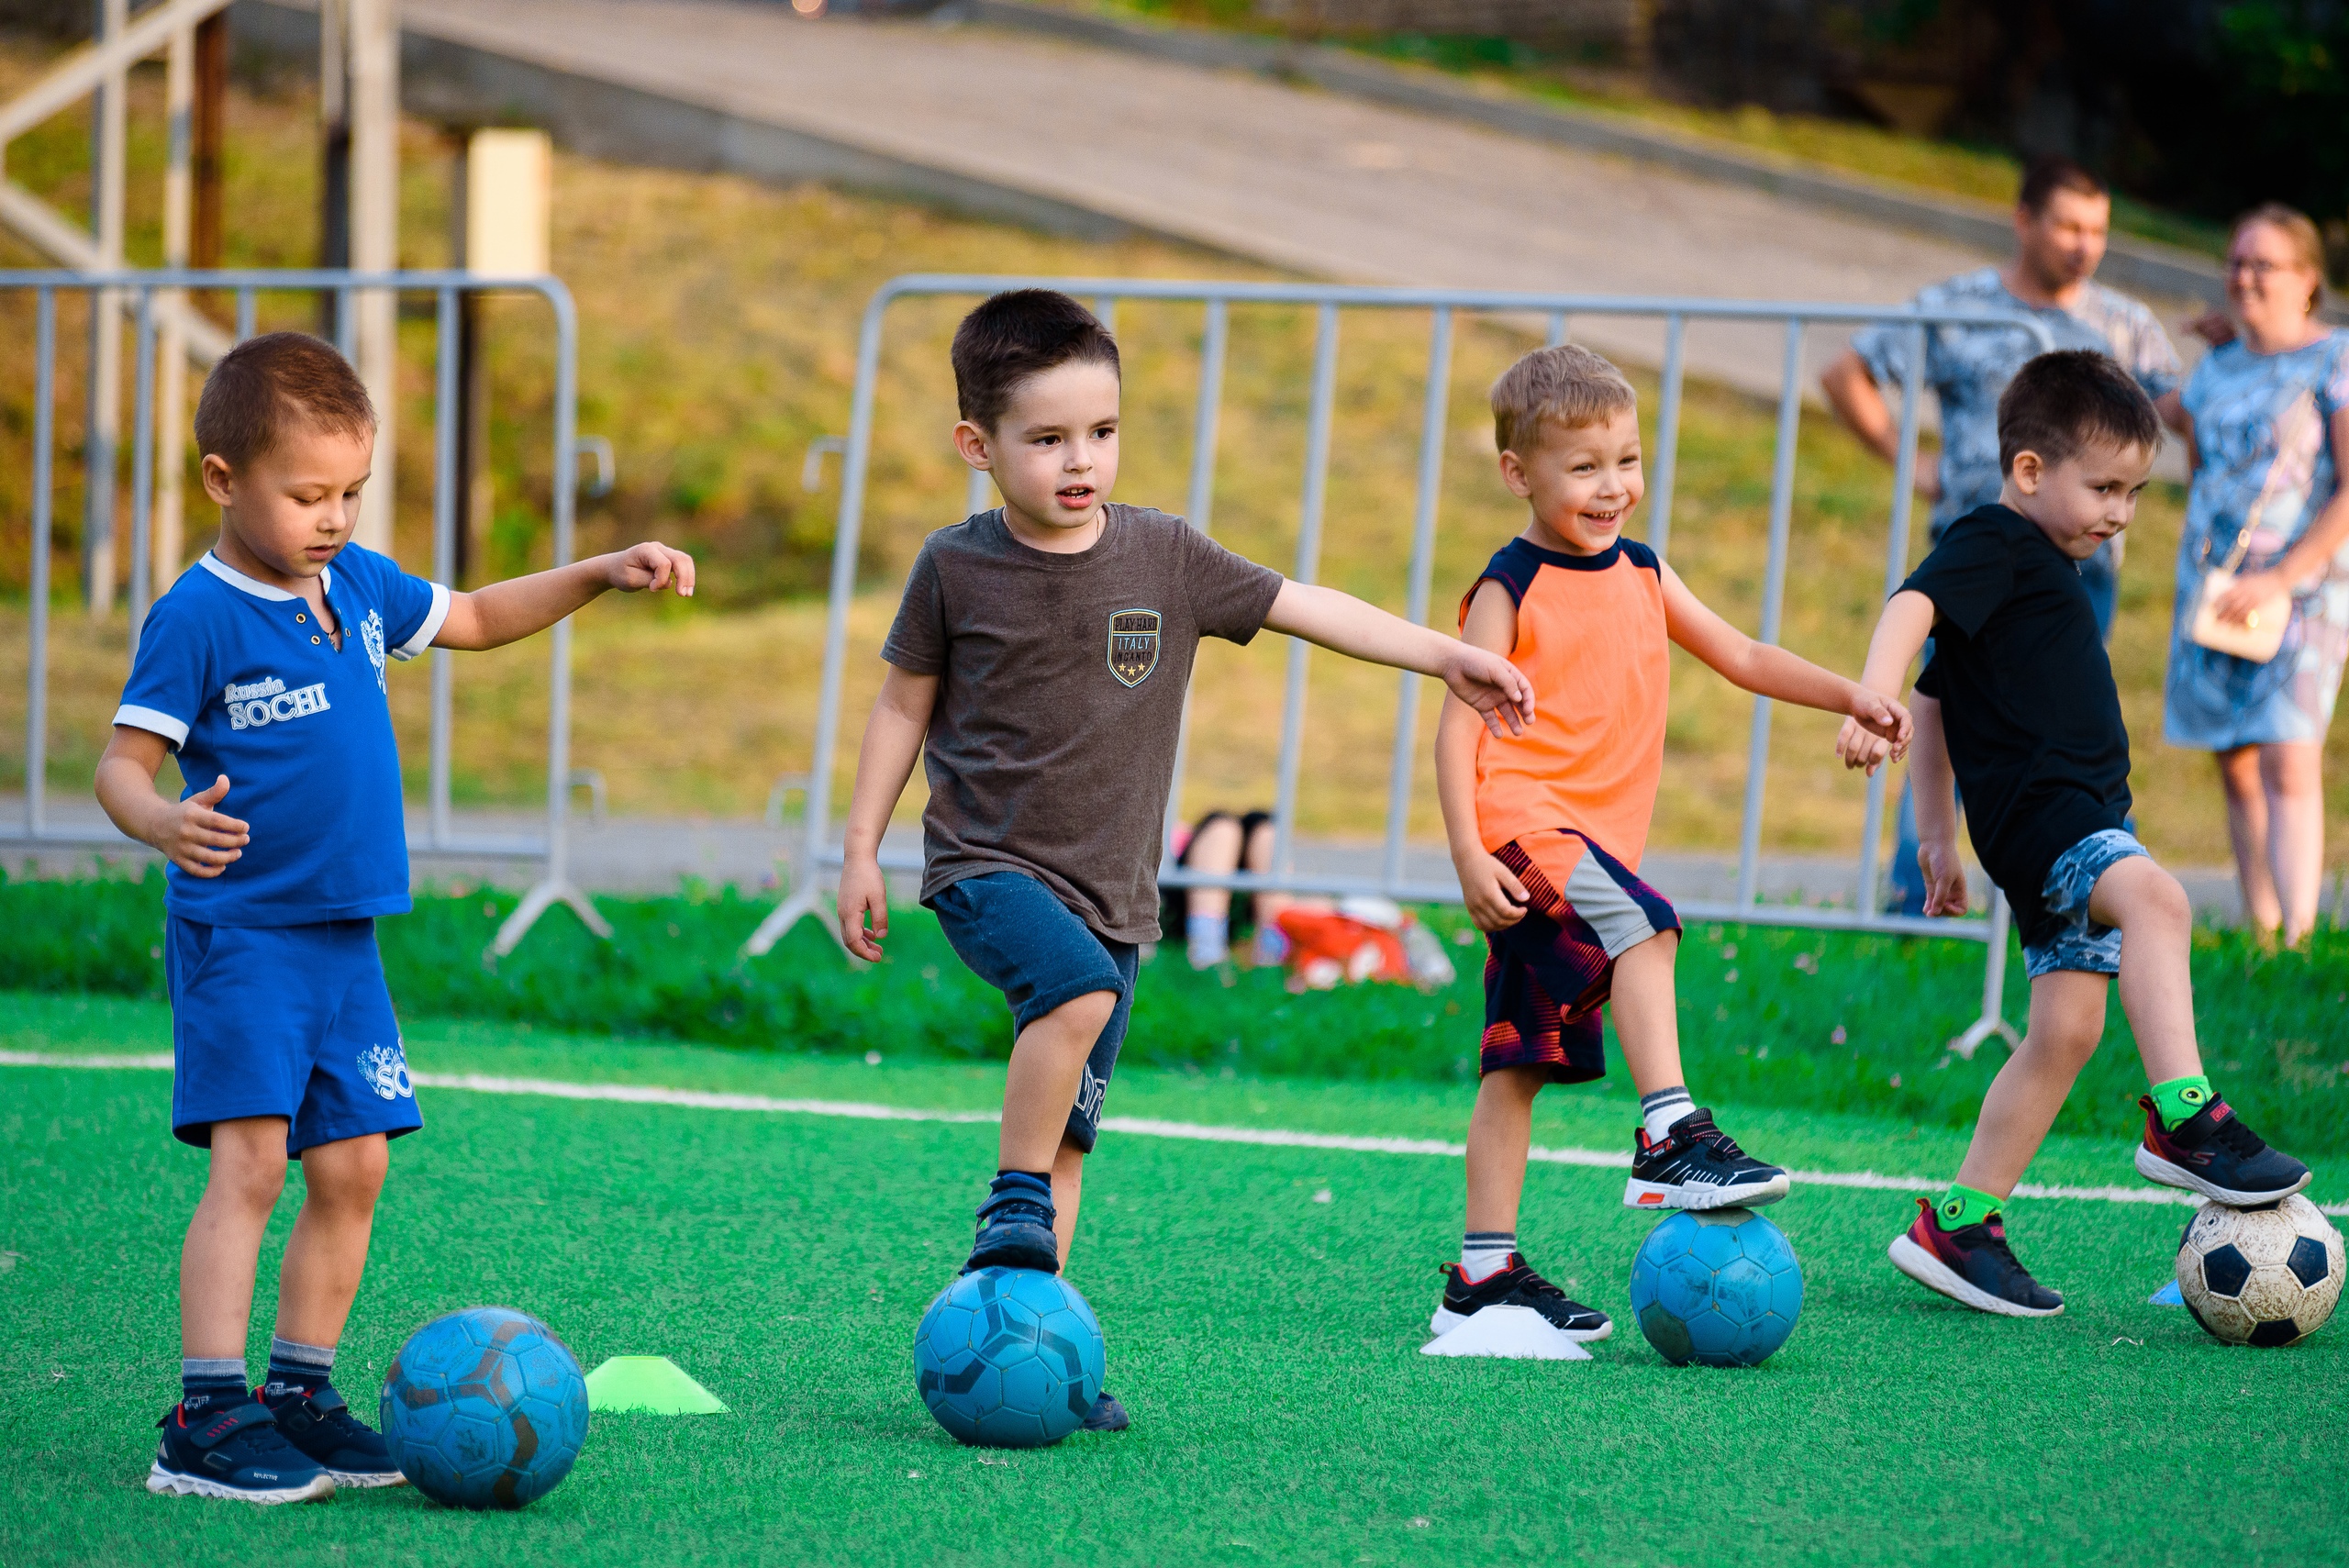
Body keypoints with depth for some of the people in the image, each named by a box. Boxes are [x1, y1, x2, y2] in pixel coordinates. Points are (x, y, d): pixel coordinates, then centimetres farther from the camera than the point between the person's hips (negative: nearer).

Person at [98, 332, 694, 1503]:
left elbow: (476, 619, 25)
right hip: (239, 934, -7)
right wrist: (168, 824, -38)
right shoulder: (196, 620, -12)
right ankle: (205, 1421, -18)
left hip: (344, 935, 7)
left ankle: (301, 1399, 16)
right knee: (250, 1162, -16)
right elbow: (124, 761, -16)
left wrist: (605, 572, 16)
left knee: (352, 1168, 6)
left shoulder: (357, 584, 9)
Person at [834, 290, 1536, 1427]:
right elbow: (905, 702, 8)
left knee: (1068, 1138, 4)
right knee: (1078, 987, -33)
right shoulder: (957, 567, -3)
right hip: (987, 865, -3)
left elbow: (1300, 606, 9)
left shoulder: (1163, 556, 2)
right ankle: (1014, 1203, -20)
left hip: (1110, 891, 4)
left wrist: (1445, 658, 5)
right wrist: (861, 847, 6)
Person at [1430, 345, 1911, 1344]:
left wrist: (1849, 696, 14)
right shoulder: (1509, 590, -6)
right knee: (1642, 926, -31)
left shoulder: (1644, 577, 15)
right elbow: (1459, 726, -9)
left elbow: (1741, 657, 25)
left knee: (1520, 1063, 8)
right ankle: (1671, 1136, -33)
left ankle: (1484, 1271, 9)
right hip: (1525, 824, -7)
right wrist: (1468, 853, -18)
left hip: (1594, 841, 7)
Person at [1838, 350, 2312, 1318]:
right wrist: (1873, 699, -41)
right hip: (2035, 799, -10)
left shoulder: (2043, 568, 26)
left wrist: (1936, 835, 30)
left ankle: (1958, 1225, 10)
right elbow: (1911, 608, -24)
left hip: (2079, 819, 10)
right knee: (2154, 897, -34)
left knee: (2067, 1029, 6)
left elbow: (1937, 698, 31)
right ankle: (2182, 1114, -42)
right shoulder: (1992, 544, -4)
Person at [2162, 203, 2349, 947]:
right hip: (2212, 590, 6)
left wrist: (2279, 579, -18)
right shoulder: (2216, 371, 14)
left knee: (2288, 764, -16)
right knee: (2238, 769, 4)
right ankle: (2259, 936, 8)